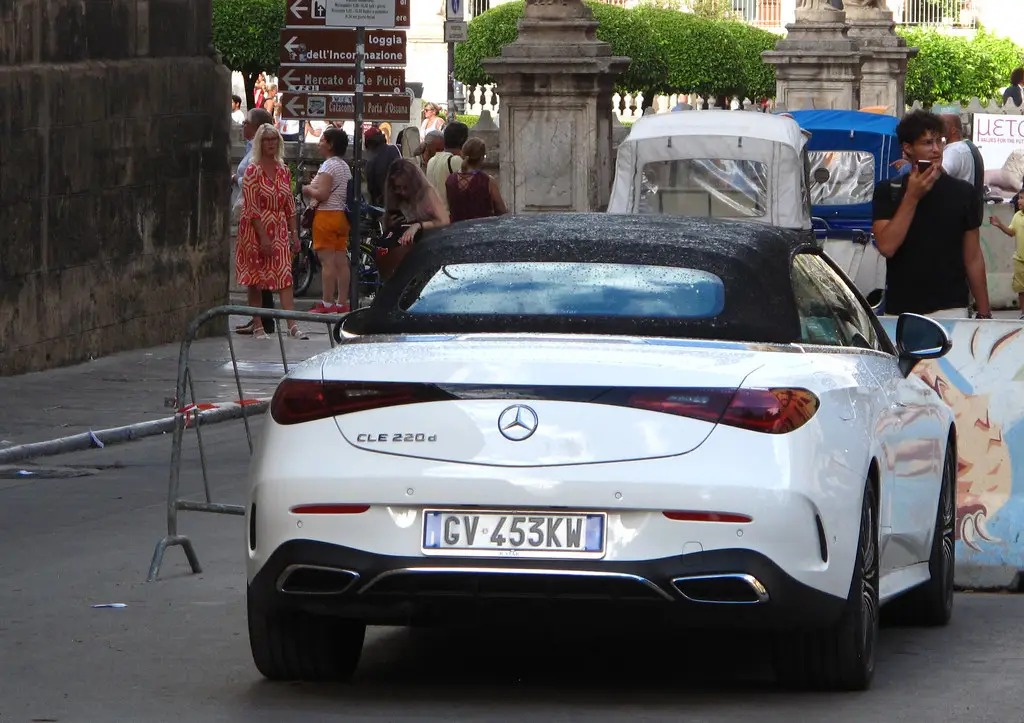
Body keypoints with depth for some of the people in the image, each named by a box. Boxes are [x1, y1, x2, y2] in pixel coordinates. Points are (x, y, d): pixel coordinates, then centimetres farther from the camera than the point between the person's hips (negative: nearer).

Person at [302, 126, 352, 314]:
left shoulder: (328, 166, -13)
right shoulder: (344, 166, 16)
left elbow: (322, 194, -21)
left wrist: (307, 190, -2)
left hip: (327, 214, -9)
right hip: (342, 215, 9)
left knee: (327, 261, -9)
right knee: (341, 261, 8)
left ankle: (327, 303, -10)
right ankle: (342, 302, 9)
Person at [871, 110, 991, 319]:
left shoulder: (962, 192, 6)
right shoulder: (887, 191, 4)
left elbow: (973, 258, 8)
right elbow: (886, 246, -9)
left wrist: (984, 313, 6)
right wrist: (912, 197, -11)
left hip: (950, 309, 0)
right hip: (900, 311, 0)